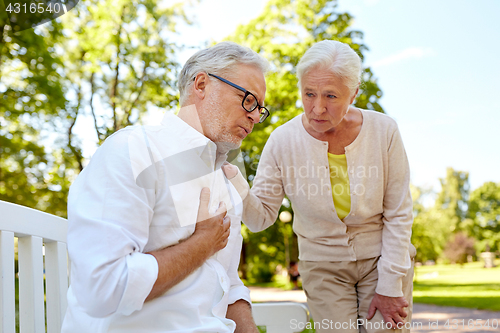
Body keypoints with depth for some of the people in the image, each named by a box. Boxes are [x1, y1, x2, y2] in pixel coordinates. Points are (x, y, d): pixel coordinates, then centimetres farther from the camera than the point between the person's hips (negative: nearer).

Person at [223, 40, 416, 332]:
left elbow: (398, 214, -7)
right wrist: (233, 179, -27)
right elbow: (262, 217, -8)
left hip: (383, 257, 0)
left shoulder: (383, 131, -15)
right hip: (323, 266, 0)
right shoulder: (283, 141, -15)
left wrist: (390, 286, -7)